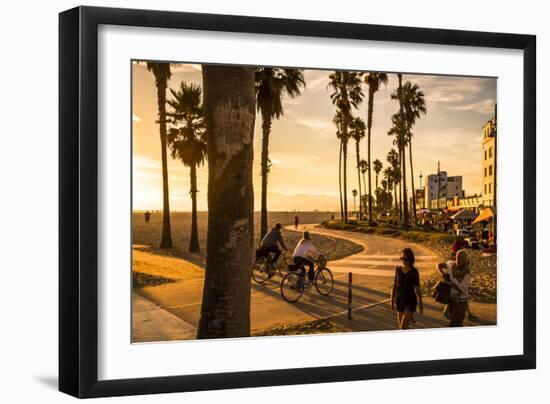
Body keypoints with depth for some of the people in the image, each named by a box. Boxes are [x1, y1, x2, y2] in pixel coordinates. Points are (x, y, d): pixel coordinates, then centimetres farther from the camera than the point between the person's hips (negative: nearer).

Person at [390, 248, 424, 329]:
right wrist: (391, 300, 7)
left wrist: (420, 305, -3)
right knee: (401, 327, 12)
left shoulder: (414, 271, -10)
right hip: (400, 301, 5)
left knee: (403, 327, -15)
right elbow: (395, 286, 7)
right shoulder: (398, 269, 1)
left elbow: (417, 288, -6)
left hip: (411, 302, -5)